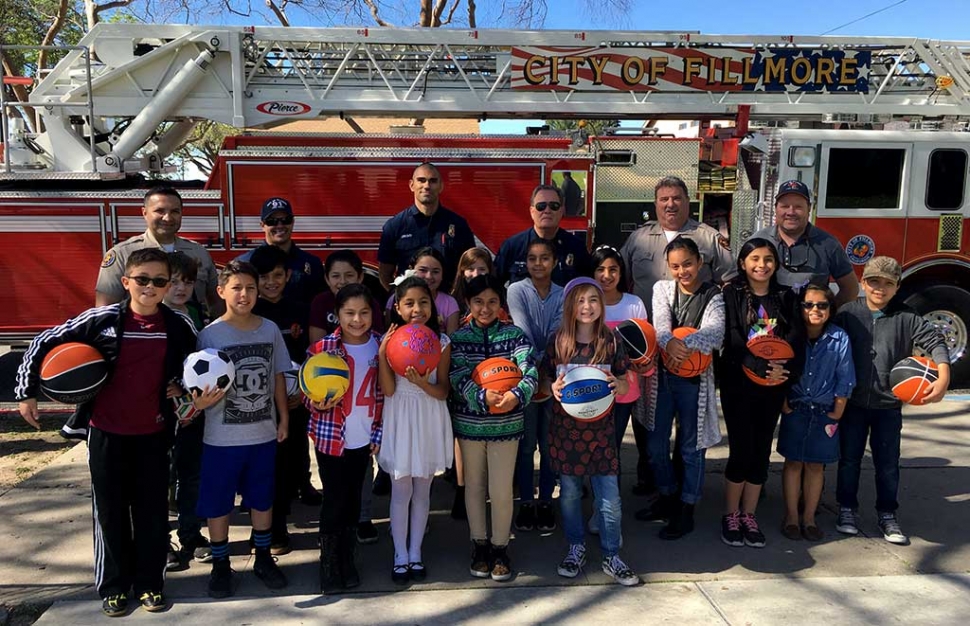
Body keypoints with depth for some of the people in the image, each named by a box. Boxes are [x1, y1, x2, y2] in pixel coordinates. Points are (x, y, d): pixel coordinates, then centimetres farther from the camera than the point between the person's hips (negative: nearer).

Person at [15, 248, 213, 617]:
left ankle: (149, 582, 25)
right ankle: (113, 585, 25)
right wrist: (27, 392, -3)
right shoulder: (101, 320, -11)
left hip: (154, 434, 1)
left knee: (153, 511, 9)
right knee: (110, 511, 10)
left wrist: (197, 397, -5)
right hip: (107, 433, -1)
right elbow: (43, 344, -2)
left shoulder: (179, 327, -5)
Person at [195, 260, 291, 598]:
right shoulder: (209, 334, -10)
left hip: (264, 433, 3)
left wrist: (284, 417, 9)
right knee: (217, 503, 8)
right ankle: (220, 564, 26)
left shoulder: (270, 329, 0)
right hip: (222, 437, -3)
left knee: (262, 499, 16)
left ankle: (263, 558, 34)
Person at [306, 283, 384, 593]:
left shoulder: (380, 346, -2)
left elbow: (384, 394, 5)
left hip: (365, 437, 3)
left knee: (354, 498, 14)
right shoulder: (322, 347, -10)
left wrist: (379, 434, 3)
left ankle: (347, 561, 29)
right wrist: (318, 403, -25)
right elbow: (308, 394, -4)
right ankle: (329, 565, 19)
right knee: (334, 500, 3)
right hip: (331, 437, -3)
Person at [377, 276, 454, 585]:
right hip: (400, 420, -1)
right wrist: (382, 355, -24)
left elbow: (443, 392, -6)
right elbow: (388, 390, -13)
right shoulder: (389, 340, -8)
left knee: (422, 491, 13)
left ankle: (415, 553, 28)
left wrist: (421, 382, -25)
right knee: (401, 492, 7)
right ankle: (400, 556, 22)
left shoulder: (441, 342, -6)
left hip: (429, 422, 1)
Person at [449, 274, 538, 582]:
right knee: (474, 485, 14)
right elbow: (458, 377, -14)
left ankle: (500, 548, 23)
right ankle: (480, 545, 31)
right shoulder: (458, 337, -2)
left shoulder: (514, 334, -3)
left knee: (501, 489, 2)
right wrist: (482, 397, -32)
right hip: (469, 422, 1)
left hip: (506, 424, -1)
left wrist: (517, 395, -35)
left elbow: (530, 371, -14)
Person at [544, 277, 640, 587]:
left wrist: (616, 384, -17)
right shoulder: (557, 341, -2)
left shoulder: (611, 341, 0)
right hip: (565, 427, 0)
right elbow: (546, 378, 6)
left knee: (610, 497, 2)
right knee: (569, 493, 12)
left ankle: (611, 556, 19)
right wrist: (553, 388, -15)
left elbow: (624, 386, 5)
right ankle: (576, 547, 32)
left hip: (600, 429, 0)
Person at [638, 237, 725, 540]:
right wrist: (669, 343, -34)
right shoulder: (662, 289, 5)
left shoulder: (713, 296, -3)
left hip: (694, 379, -3)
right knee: (655, 444, 12)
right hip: (662, 375, 3)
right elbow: (660, 323, -12)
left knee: (691, 447, 6)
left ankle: (686, 511, 21)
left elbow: (715, 332, -18)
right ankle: (667, 498, 33)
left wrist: (686, 345, -36)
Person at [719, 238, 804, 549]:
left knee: (762, 452, 8)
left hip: (773, 387, 3)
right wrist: (761, 366, -24)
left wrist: (785, 369, -19)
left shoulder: (786, 297, 8)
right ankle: (731, 516, 14)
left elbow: (796, 338, -2)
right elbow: (732, 340, -13)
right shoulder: (732, 294, -2)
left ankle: (749, 515, 21)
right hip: (738, 384, -3)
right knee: (741, 450, -2)